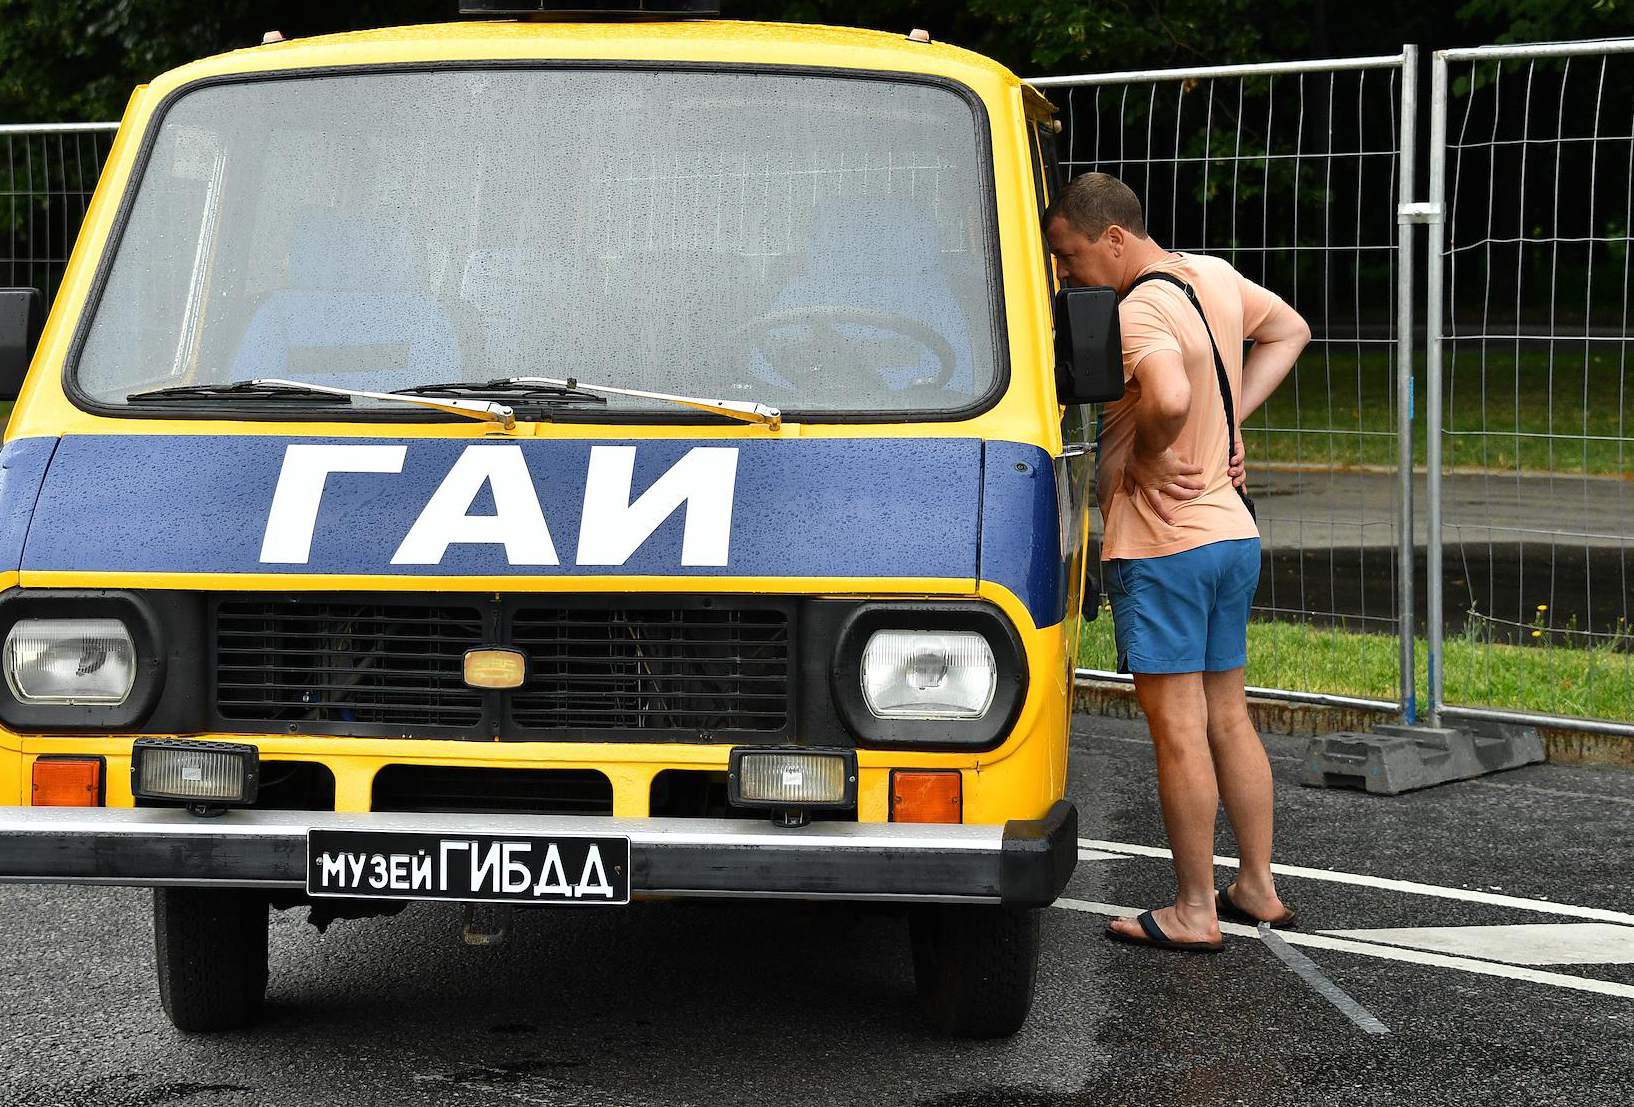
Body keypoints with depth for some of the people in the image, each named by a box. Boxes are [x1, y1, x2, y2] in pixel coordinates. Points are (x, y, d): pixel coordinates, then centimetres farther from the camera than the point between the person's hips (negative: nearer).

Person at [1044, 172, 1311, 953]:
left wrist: (1145, 455, -19)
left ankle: (1194, 911, 3)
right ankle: (1257, 888, 23)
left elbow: (1169, 395, -40)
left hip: (1160, 544, -9)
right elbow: (1289, 331, 25)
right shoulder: (1213, 277, 8)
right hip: (1231, 534, 9)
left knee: (1177, 727, -2)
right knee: (1227, 717, 16)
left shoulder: (1139, 311, -20)